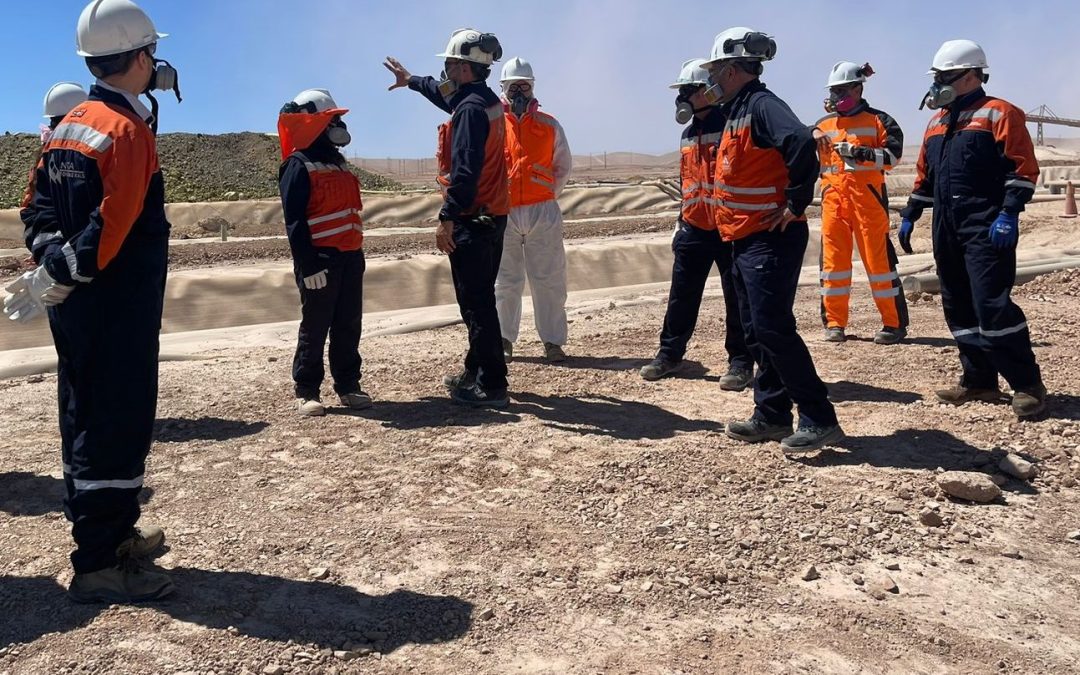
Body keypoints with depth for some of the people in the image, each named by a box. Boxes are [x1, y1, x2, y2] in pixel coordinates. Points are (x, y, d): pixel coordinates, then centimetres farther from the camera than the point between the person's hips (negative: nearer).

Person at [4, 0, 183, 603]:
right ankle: (100, 564, 1)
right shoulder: (129, 130, -14)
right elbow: (113, 224, -21)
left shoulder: (69, 126, 13)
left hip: (76, 304, 9)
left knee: (87, 416, 15)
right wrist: (63, 277, -12)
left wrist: (54, 264, 10)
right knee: (119, 422, -5)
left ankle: (111, 531, 30)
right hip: (118, 307, -9)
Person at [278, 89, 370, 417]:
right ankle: (306, 392, 8)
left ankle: (348, 386, 17)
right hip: (320, 258, -7)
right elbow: (294, 221, -14)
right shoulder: (298, 165, -8)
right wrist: (308, 265, -20)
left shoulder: (338, 162, 18)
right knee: (315, 327, -1)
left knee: (349, 325, 9)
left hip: (349, 255, 8)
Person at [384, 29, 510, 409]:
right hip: (492, 217, 10)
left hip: (472, 220, -10)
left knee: (476, 304, -7)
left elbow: (464, 170, -24)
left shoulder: (470, 108, -16)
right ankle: (476, 372, 29)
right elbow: (448, 96, 36)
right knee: (480, 300, 17)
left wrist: (447, 218, -24)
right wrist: (411, 81, 49)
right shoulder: (485, 100, 15)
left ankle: (491, 387, -3)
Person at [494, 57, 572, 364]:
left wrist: (549, 196, 6)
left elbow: (563, 167, 14)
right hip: (503, 213, 0)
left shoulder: (549, 126, 8)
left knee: (549, 280, 1)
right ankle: (504, 340, 16)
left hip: (543, 213, 0)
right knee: (505, 281, 6)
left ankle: (553, 341, 7)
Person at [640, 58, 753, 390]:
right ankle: (670, 353, 21)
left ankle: (741, 362, 9)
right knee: (681, 294, 10)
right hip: (694, 226, 7)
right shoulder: (689, 134, 15)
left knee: (737, 298, 1)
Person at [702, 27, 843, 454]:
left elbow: (802, 144, -31)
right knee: (757, 330, 12)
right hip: (747, 239, 10)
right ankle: (772, 416, 21)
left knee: (773, 329, -11)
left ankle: (819, 420, -3)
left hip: (770, 239, -10)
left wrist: (795, 203, -24)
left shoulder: (761, 105, -15)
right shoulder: (737, 110, 17)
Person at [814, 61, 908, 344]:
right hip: (833, 199, 4)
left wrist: (860, 153, -18)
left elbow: (892, 155, -8)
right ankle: (834, 323, 10)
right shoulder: (823, 126, 17)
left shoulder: (879, 121, 4)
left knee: (878, 258, -4)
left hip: (868, 196, -4)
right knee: (833, 259, 2)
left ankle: (895, 323, 2)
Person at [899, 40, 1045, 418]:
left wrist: (1009, 214, -19)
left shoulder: (998, 114, -3)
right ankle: (979, 382, 18)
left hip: (987, 228, -8)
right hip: (947, 230, 8)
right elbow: (925, 174, 25)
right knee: (958, 308, 8)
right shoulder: (938, 121, 20)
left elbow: (1023, 168, -10)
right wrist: (909, 216, 22)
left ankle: (1028, 385, -5)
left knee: (991, 304, -15)